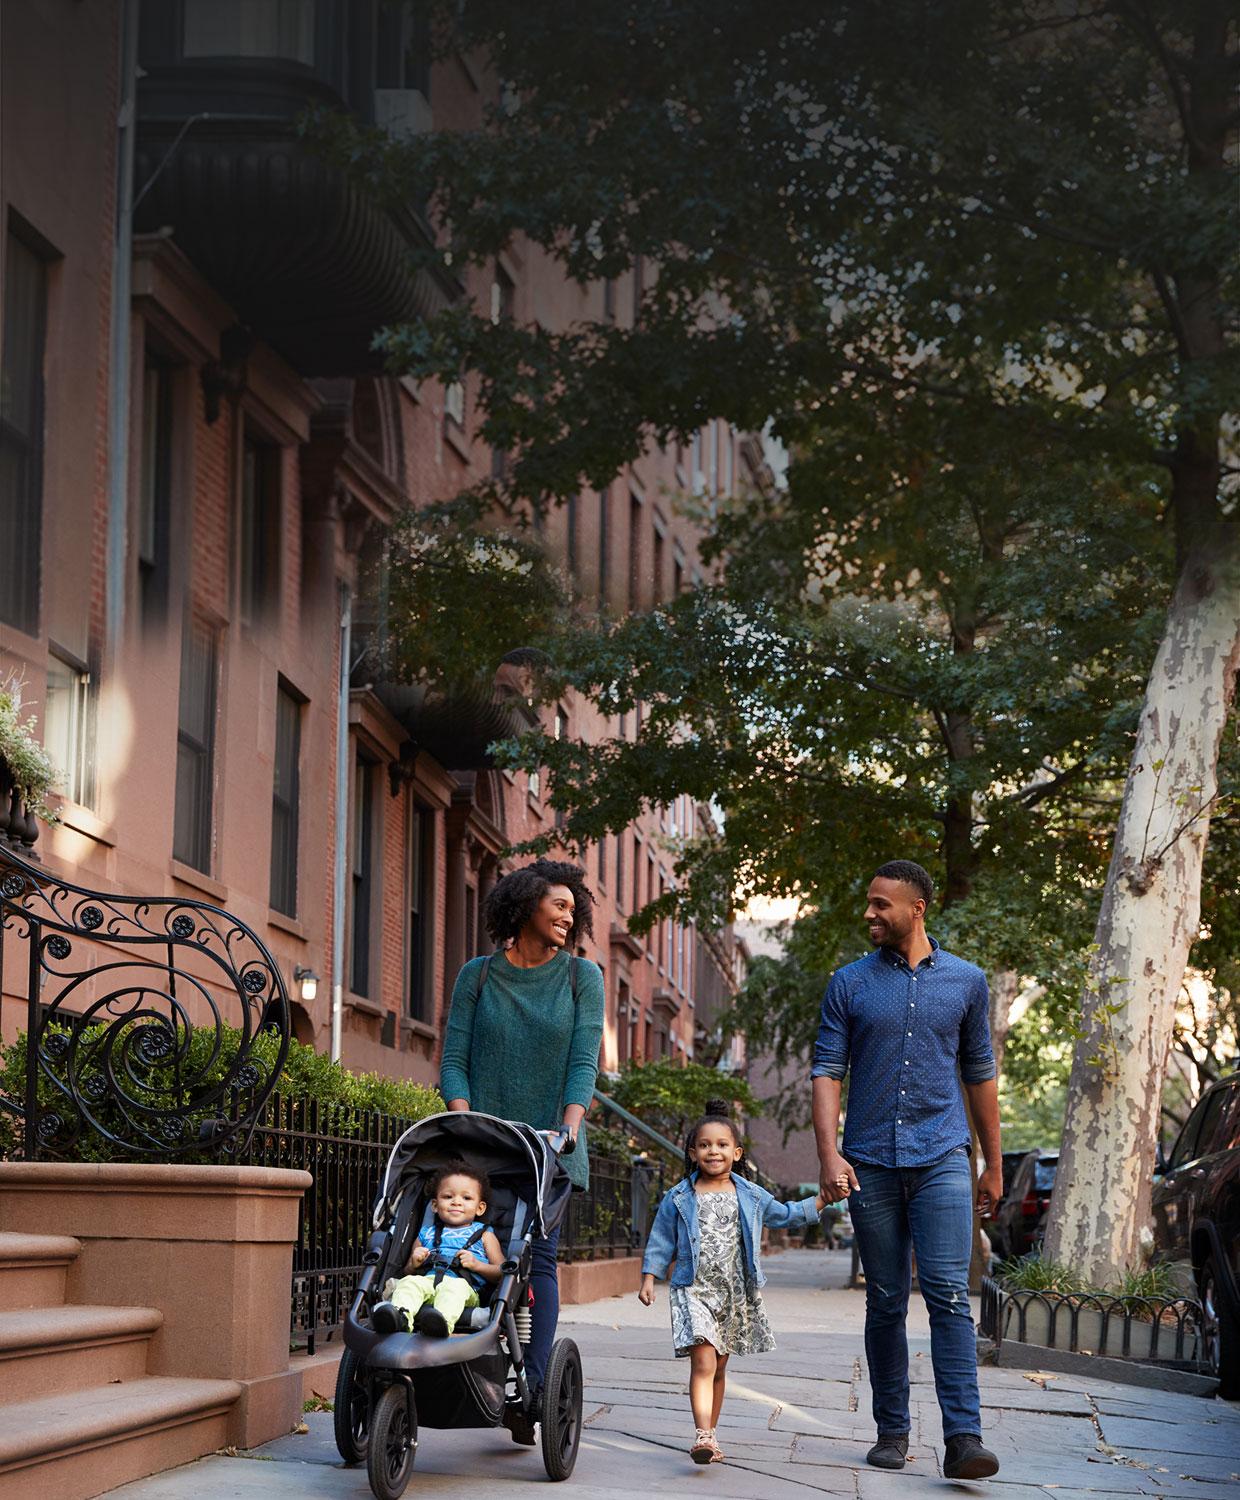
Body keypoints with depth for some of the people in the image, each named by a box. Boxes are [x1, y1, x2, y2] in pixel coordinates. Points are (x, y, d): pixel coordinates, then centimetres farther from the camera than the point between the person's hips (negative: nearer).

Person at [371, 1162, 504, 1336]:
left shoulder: (483, 1234, 26)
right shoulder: (426, 1234, 34)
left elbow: (501, 1272, 15)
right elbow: (407, 1271, 31)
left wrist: (477, 1265, -2)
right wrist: (414, 1264, 8)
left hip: (463, 1285, -3)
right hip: (427, 1280, 3)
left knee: (455, 1288, -38)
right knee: (408, 1282, -31)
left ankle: (443, 1319, -69)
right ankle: (401, 1317, -60)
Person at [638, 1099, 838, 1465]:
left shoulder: (751, 1196, 9)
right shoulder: (679, 1198, 2)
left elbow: (784, 1215, 22)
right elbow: (661, 1241, 7)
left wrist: (821, 1201, 15)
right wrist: (649, 1278, 0)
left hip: (735, 1294, 3)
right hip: (694, 1291, -3)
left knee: (719, 1368, 12)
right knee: (703, 1362, -19)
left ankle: (709, 1436, 21)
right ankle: (703, 1435, -28)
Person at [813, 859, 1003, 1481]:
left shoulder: (965, 981, 8)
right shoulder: (849, 984, 6)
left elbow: (980, 1075, 15)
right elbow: (827, 1072, 2)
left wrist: (994, 1165, 16)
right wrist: (829, 1154, -12)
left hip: (941, 1158, -1)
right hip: (871, 1162, 1)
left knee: (948, 1294, -13)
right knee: (885, 1302, 6)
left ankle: (963, 1438, -17)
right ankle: (892, 1431, 16)